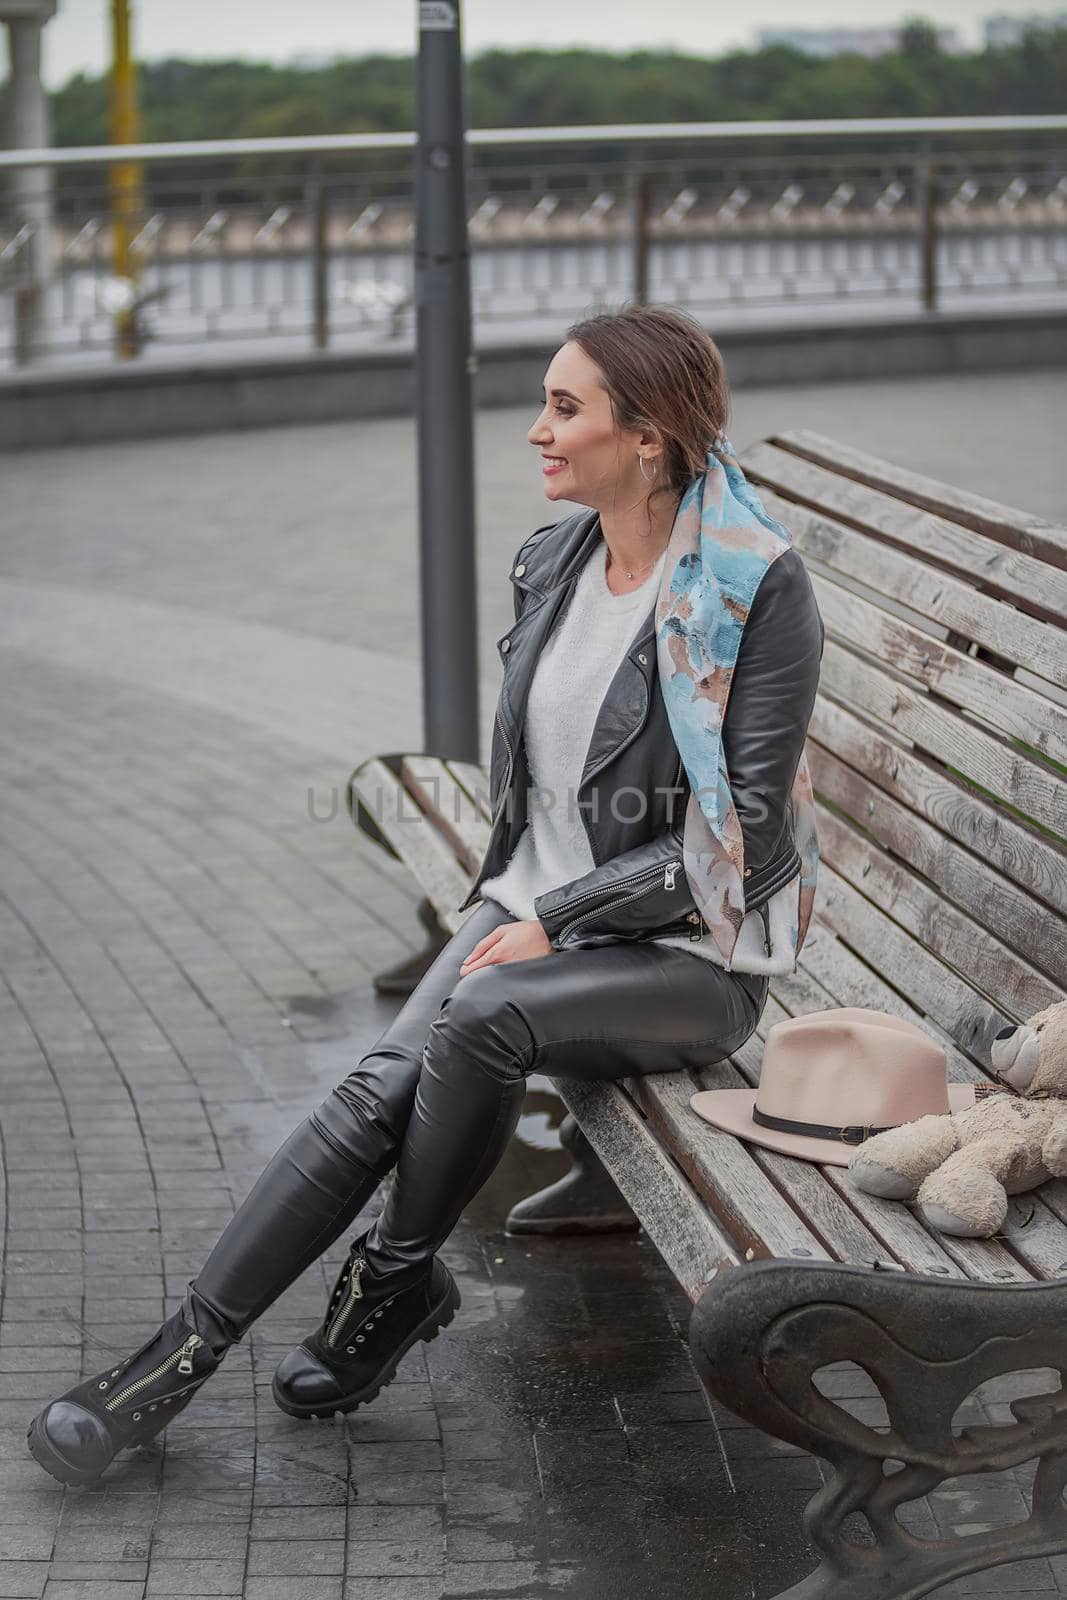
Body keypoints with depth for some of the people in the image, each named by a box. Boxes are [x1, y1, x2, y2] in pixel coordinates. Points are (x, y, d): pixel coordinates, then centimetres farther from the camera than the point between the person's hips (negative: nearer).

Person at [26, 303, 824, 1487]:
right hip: (531, 911, 6)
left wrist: (558, 922, -17)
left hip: (687, 956, -6)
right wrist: (513, 904, 5)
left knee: (485, 1017, -33)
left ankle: (400, 1277, -9)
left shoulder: (759, 590, -16)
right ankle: (181, 1352, -17)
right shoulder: (550, 560, 5)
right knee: (378, 1091, -18)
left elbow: (742, 833, -17)